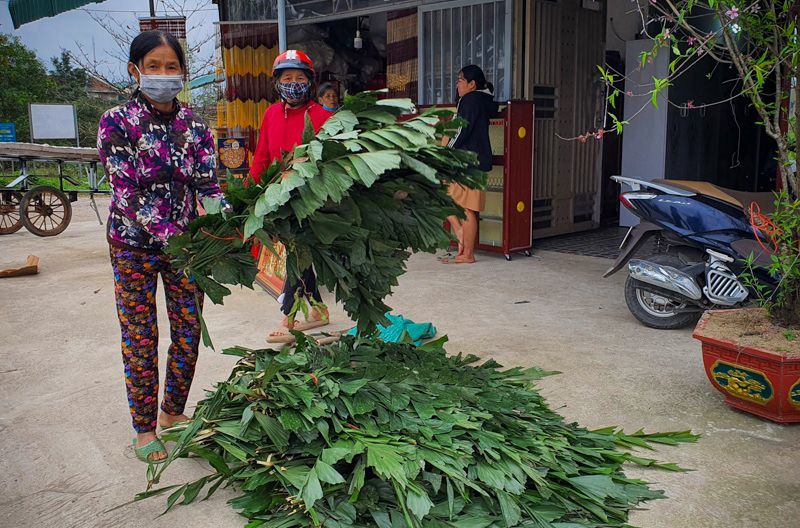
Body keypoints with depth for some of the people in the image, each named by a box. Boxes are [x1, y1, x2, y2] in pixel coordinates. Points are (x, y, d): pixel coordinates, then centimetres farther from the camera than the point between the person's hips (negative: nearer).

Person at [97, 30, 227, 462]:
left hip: (185, 241, 4)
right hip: (134, 245, -4)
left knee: (188, 333, 9)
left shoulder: (194, 125, 1)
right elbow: (126, 192, -17)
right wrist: (169, 234, -29)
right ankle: (144, 429, 21)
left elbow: (208, 185, -4)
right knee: (140, 338, 5)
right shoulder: (117, 122, -10)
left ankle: (172, 414, 31)